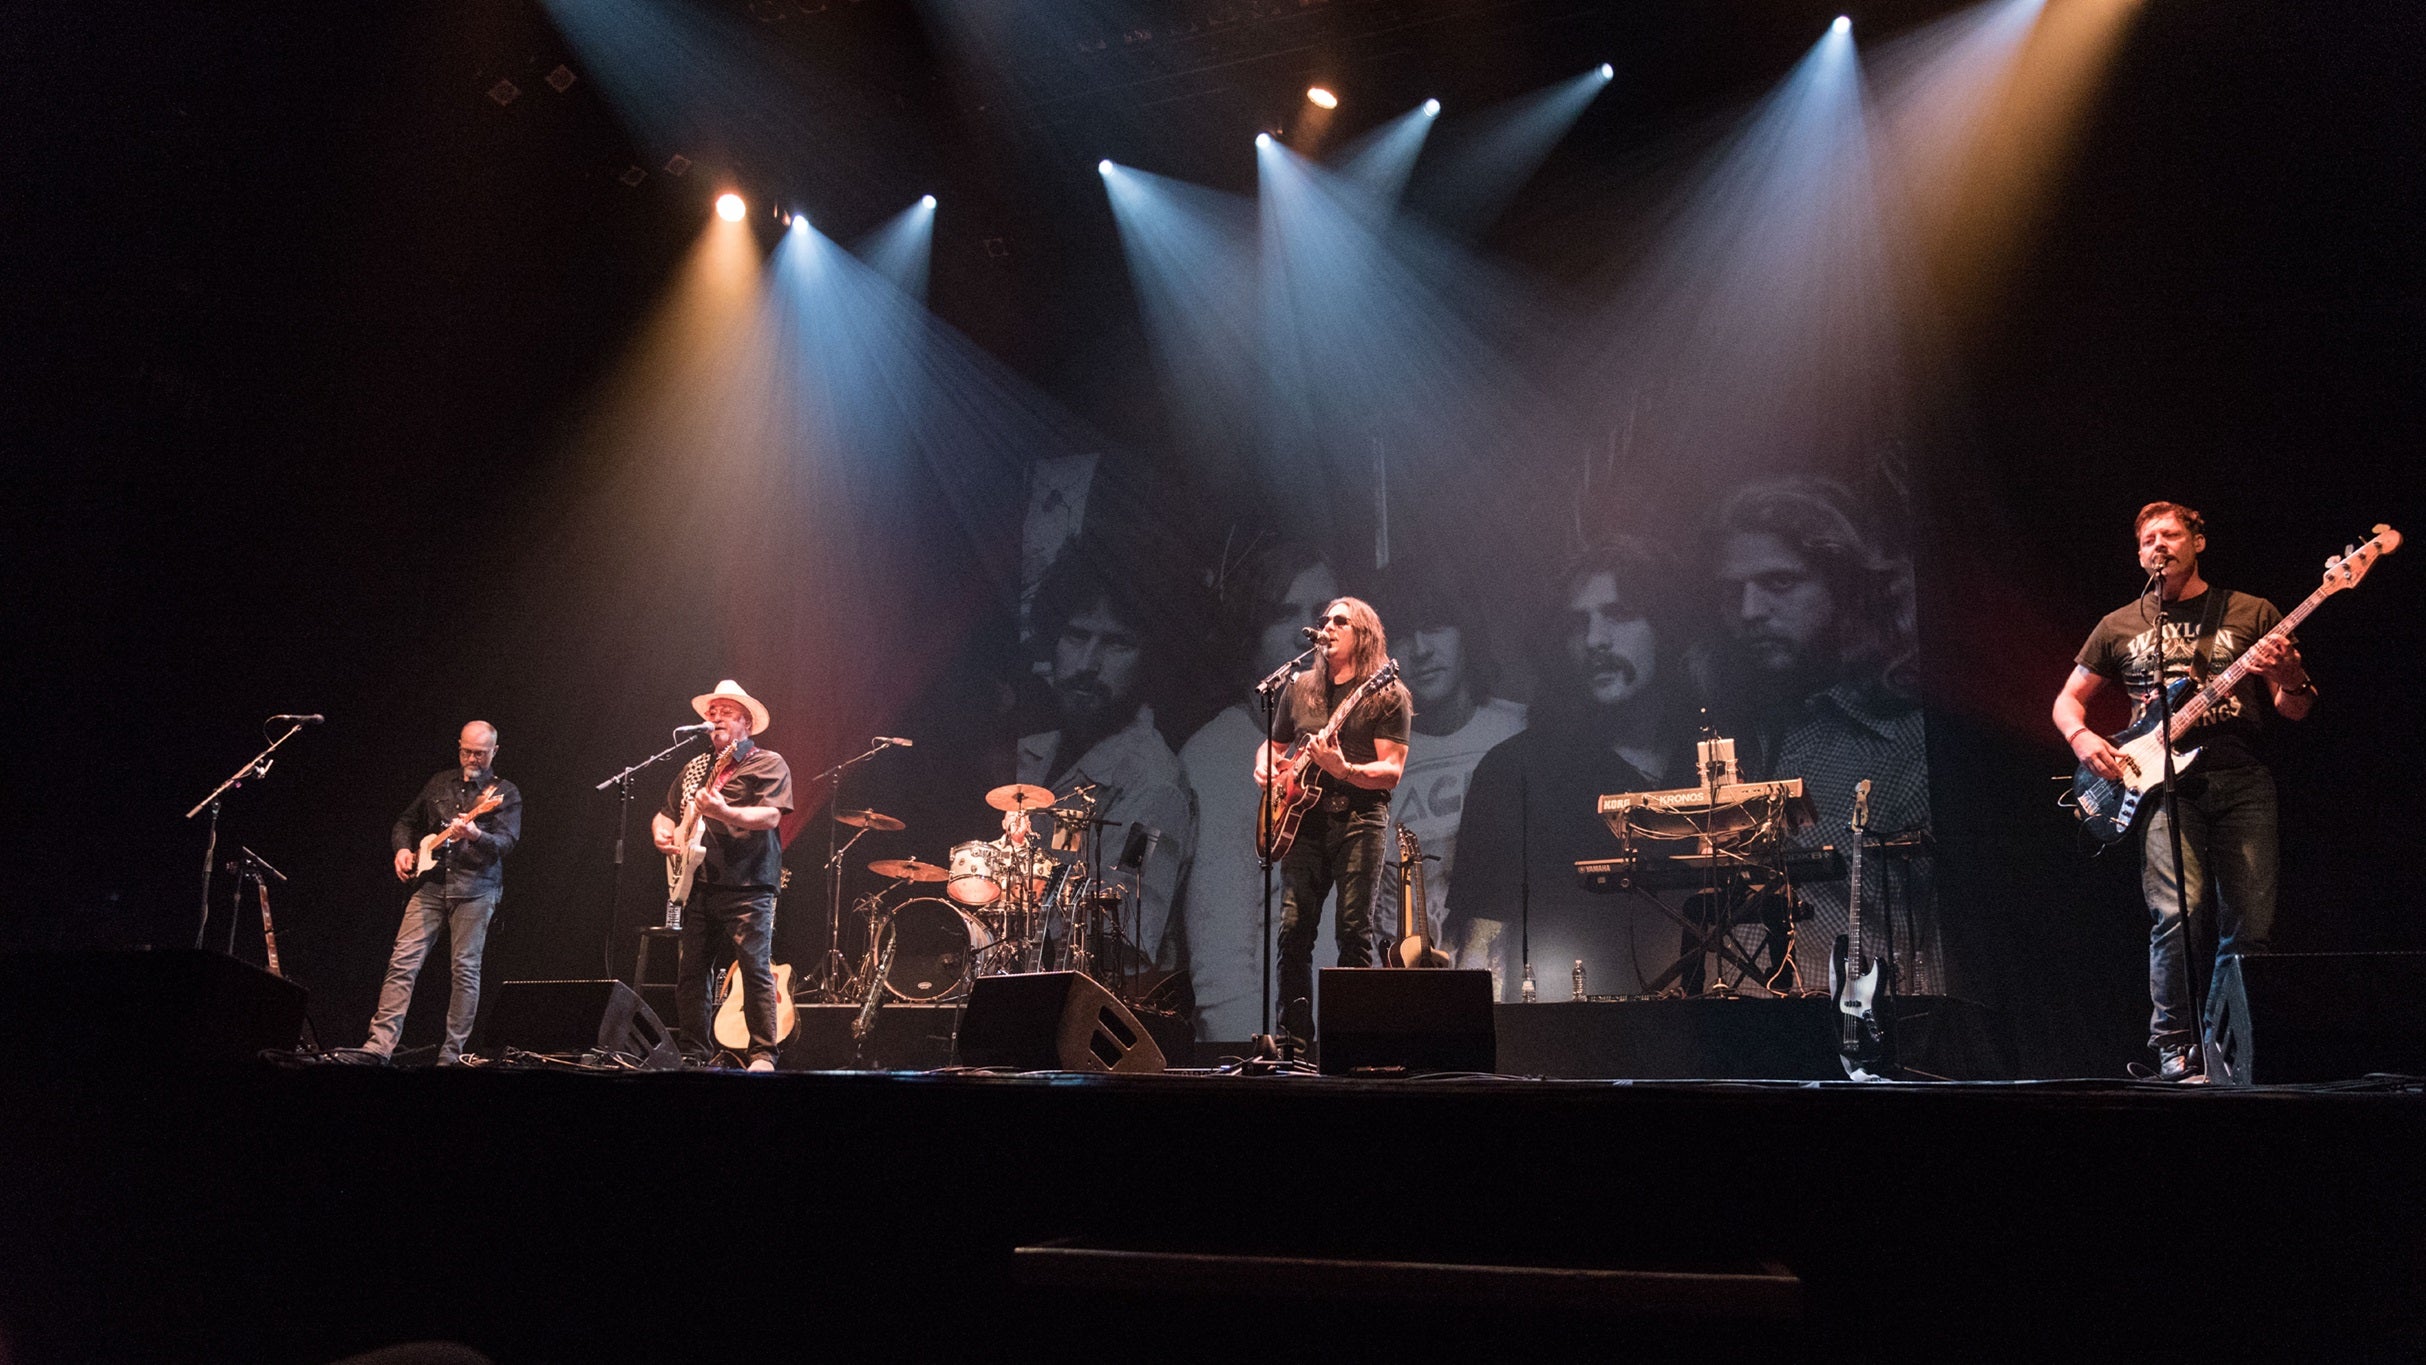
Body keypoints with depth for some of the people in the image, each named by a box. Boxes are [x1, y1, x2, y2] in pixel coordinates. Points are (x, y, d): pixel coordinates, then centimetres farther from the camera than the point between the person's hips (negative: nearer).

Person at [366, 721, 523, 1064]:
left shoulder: (505, 792, 3)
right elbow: (407, 821, 26)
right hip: (430, 884, 3)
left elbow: (507, 841, -11)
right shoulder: (439, 783, 16)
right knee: (403, 961, -6)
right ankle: (380, 1044, -6)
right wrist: (403, 848, 6)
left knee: (466, 969, -3)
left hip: (475, 890, -3)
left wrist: (475, 835, -30)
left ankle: (452, 1054, 3)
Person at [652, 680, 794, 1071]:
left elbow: (771, 816, -14)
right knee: (690, 971, 6)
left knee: (756, 970, -9)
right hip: (697, 884, 6)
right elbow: (666, 813, 28)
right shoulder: (695, 767, 21)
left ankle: (763, 1056, -5)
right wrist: (663, 833, 4)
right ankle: (695, 1053, 15)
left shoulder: (768, 763, 1)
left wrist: (724, 812, -29)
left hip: (748, 887, -6)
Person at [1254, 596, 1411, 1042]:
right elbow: (1273, 744, 27)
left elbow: (1391, 771, -7)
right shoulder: (1300, 687, 16)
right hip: (1304, 817, 4)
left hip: (1360, 817, -4)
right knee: (1294, 928, -2)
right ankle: (1295, 1035, 6)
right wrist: (1265, 766, 4)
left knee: (1353, 930, -9)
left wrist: (1343, 770, -23)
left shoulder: (1387, 695, 1)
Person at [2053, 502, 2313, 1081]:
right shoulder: (2119, 626, 15)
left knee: (2250, 924, -3)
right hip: (2162, 781, -1)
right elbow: (2068, 699, 21)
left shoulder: (2252, 614, 13)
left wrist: (2287, 678, -12)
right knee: (2175, 913, -17)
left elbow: (2295, 710, 11)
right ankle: (2176, 1050, -6)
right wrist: (2081, 738, -1)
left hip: (2242, 779, 1)